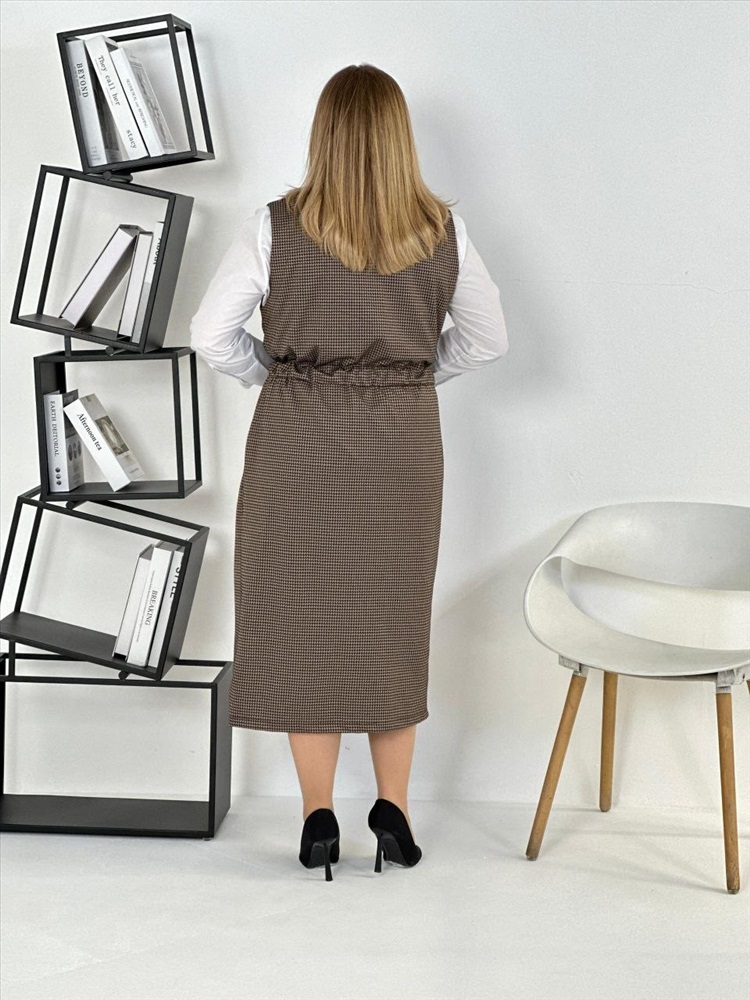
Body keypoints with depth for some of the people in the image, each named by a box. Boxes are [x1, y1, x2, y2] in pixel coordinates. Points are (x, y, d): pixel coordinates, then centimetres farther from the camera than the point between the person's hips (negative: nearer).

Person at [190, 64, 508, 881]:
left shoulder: (276, 227, -9)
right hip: (403, 443, 2)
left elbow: (210, 334, -8)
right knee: (394, 620, 14)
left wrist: (269, 374, 8)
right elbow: (487, 340, 8)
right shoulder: (442, 232, -2)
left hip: (299, 439, -2)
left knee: (304, 619, 8)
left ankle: (318, 817, 11)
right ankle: (393, 809, 15)